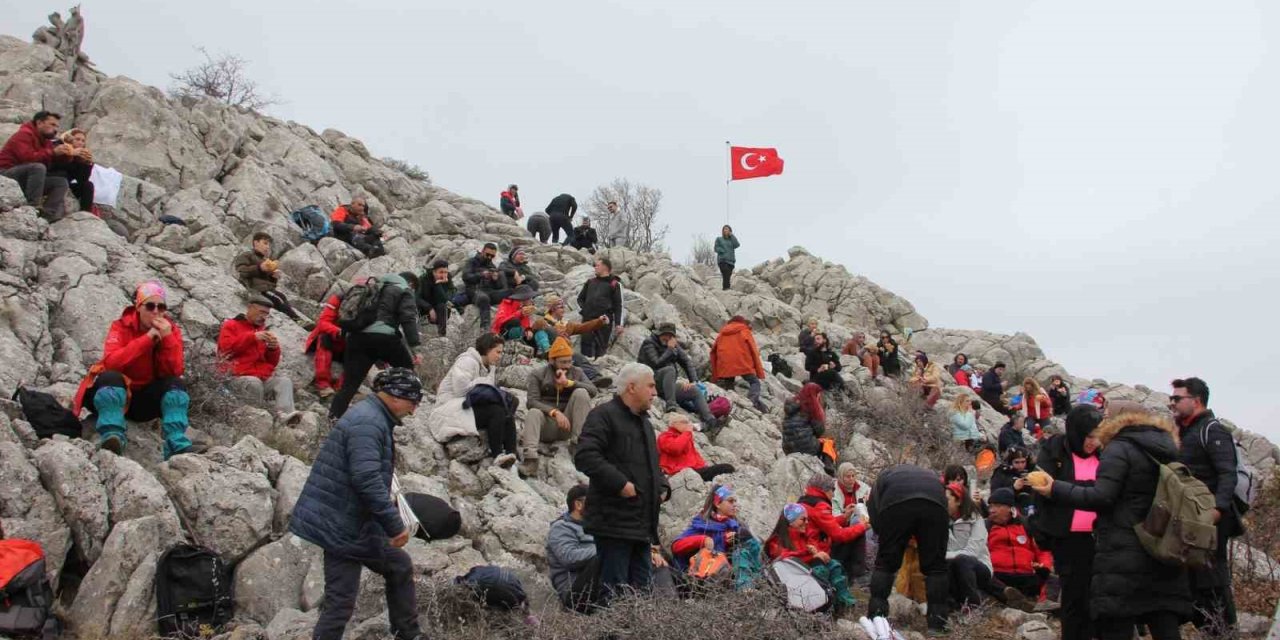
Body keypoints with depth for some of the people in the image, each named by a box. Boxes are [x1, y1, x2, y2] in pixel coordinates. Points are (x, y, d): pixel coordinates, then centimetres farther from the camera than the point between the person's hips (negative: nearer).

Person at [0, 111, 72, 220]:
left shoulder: (45, 140, 13)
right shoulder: (24, 134, -13)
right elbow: (28, 157, -28)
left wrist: (67, 153, -11)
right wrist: (53, 152, -27)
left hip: (26, 180, 9)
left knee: (61, 181, -5)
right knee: (38, 167, -33)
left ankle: (48, 217, -23)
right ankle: (33, 207, -33)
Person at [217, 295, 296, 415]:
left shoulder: (263, 332, 24)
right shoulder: (231, 325, 11)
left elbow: (272, 363, 24)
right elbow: (227, 347, -10)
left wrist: (273, 348, 1)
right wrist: (252, 337, -17)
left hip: (264, 378, 5)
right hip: (239, 377, -5)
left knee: (285, 381, -22)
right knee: (254, 384, -36)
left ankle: (285, 414, -44)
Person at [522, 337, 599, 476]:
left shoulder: (577, 372, 12)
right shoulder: (538, 374, 5)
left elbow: (594, 391, -5)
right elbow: (532, 401, -11)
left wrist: (569, 383, -15)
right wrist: (555, 412, -27)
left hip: (569, 424, 2)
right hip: (546, 425, -2)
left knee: (581, 393, -18)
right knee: (533, 413, -33)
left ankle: (578, 441, -27)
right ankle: (530, 458, -56)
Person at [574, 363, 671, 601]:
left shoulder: (643, 421, 22)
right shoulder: (603, 416, -7)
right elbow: (585, 456, -20)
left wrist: (663, 487, 14)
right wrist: (619, 483, -22)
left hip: (642, 524, 9)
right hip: (614, 521, -9)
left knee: (641, 588, 11)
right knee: (614, 589, -10)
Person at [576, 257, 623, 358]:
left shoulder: (614, 284, 3)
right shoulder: (590, 282, 18)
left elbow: (618, 305, -1)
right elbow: (580, 298, 27)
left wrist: (619, 323, -7)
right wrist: (583, 309, 7)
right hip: (588, 319, 4)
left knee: (601, 346, -2)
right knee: (586, 344, -1)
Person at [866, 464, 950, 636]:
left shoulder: (884, 476, 40)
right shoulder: (932, 475, 46)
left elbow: (873, 514, 24)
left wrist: (896, 541, 36)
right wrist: (924, 541, 44)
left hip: (896, 504, -1)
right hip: (934, 503, 1)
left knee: (885, 563, 13)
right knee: (935, 565, 14)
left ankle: (876, 620, 11)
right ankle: (937, 624, 12)